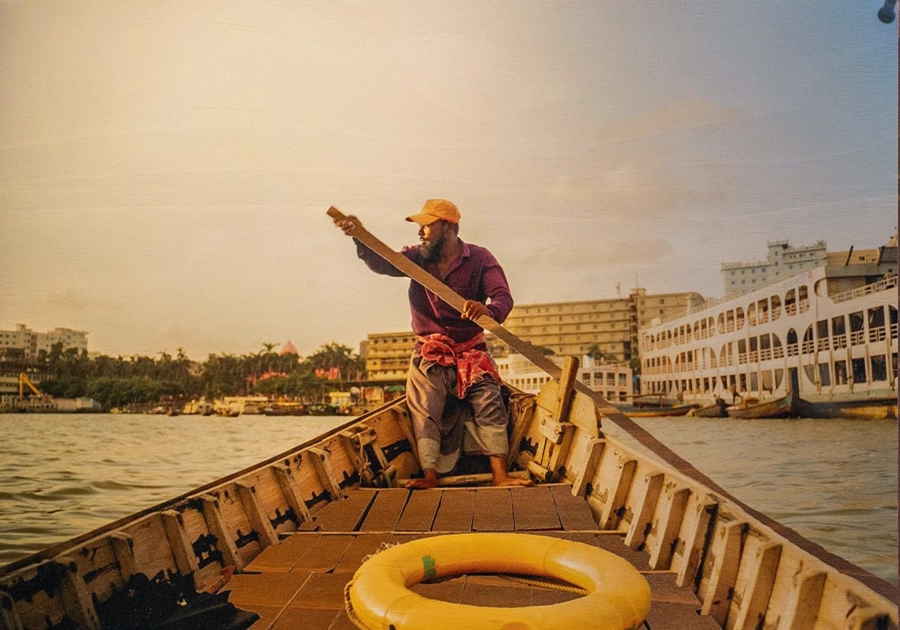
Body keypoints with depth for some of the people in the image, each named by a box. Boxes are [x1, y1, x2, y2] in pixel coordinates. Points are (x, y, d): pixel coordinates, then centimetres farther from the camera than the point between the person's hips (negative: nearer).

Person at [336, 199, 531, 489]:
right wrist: (360, 237, -34)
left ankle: (500, 475, -16)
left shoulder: (479, 258, -4)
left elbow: (503, 297, -16)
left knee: (490, 403, -16)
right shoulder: (417, 257, 4)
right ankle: (429, 476, -17)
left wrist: (488, 310, -42)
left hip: (471, 351, -1)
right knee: (424, 410, -15)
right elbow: (382, 262, -13)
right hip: (430, 353, 2)